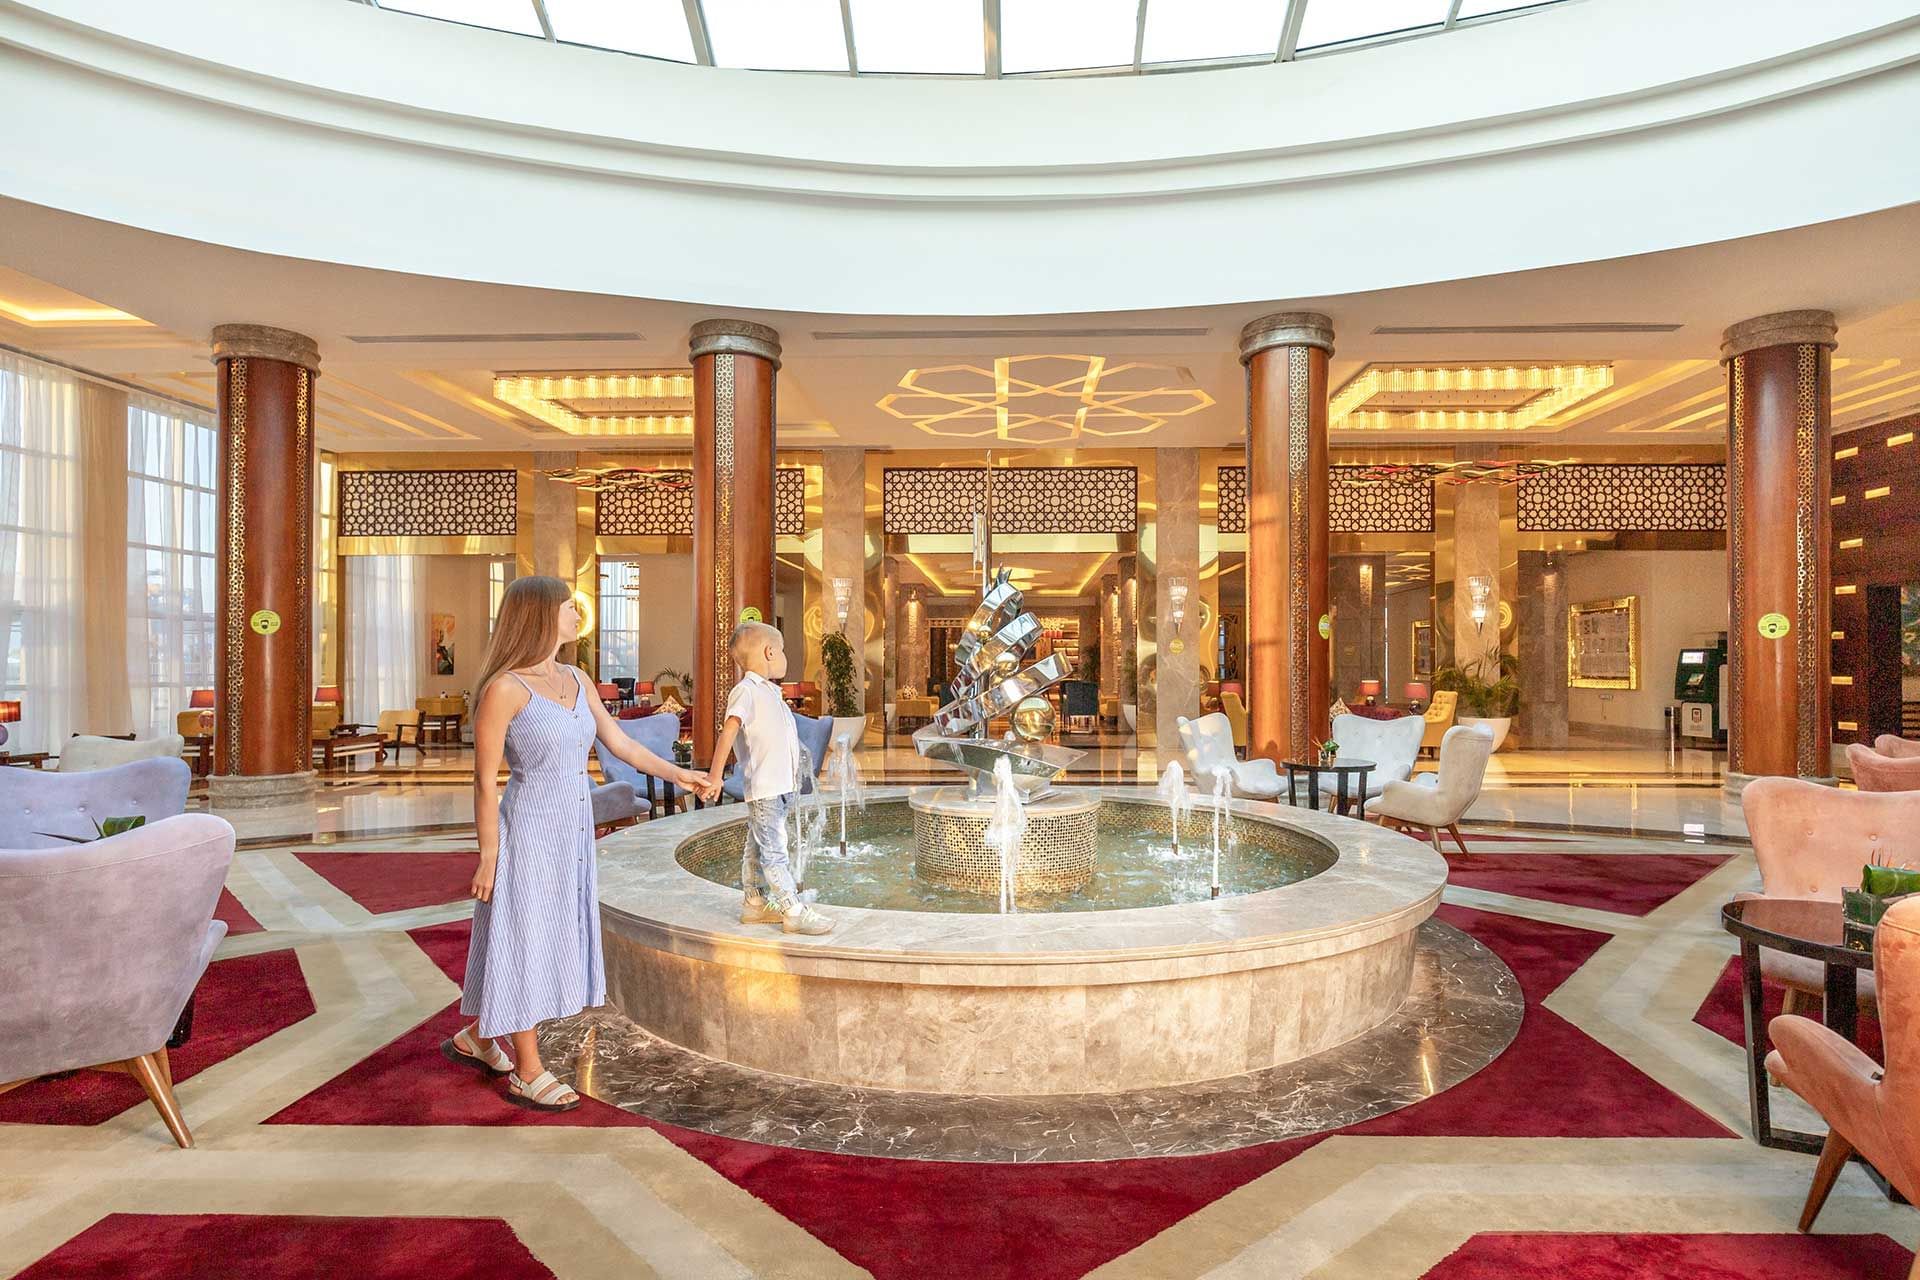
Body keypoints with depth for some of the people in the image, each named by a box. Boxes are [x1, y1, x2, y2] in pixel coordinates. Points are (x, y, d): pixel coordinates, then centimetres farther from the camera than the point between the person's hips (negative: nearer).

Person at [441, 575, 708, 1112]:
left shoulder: (577, 680, 4)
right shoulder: (505, 689, -16)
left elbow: (619, 742, 13)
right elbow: (485, 782, -13)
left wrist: (676, 774, 16)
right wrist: (488, 859, -11)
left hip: (571, 835, 8)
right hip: (529, 834, -7)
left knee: (553, 940, 19)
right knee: (526, 944, 7)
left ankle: (478, 1036, 42)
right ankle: (527, 1073, 25)